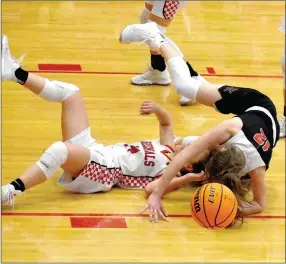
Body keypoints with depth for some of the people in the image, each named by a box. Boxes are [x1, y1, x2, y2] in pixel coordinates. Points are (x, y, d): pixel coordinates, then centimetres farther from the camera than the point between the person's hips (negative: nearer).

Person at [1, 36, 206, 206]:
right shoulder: (169, 152, 15)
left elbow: (150, 188, -29)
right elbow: (167, 121, 29)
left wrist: (188, 179, -34)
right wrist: (157, 109, 5)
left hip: (99, 170, -9)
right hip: (91, 151, 9)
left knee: (60, 150, -44)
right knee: (68, 92, 5)